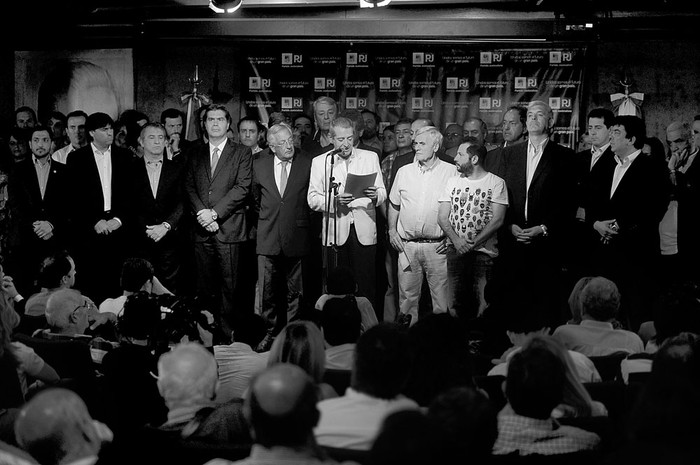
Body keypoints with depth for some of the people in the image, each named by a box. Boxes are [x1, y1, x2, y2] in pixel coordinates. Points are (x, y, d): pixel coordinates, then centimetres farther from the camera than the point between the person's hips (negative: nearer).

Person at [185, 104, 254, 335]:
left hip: (229, 227, -3)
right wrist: (202, 214, -9)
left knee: (229, 282, -4)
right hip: (202, 229, 3)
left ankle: (227, 324, 2)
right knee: (204, 283, 2)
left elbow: (242, 188, -6)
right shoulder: (196, 154, 16)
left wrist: (215, 213, -12)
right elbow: (189, 187, 8)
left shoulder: (242, 153, 5)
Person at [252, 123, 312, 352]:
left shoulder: (307, 165, -4)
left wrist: (301, 219, 10)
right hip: (268, 237, 2)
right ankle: (272, 333, 17)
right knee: (268, 290, 5)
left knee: (295, 291, 6)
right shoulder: (260, 165, 4)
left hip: (296, 237, -2)